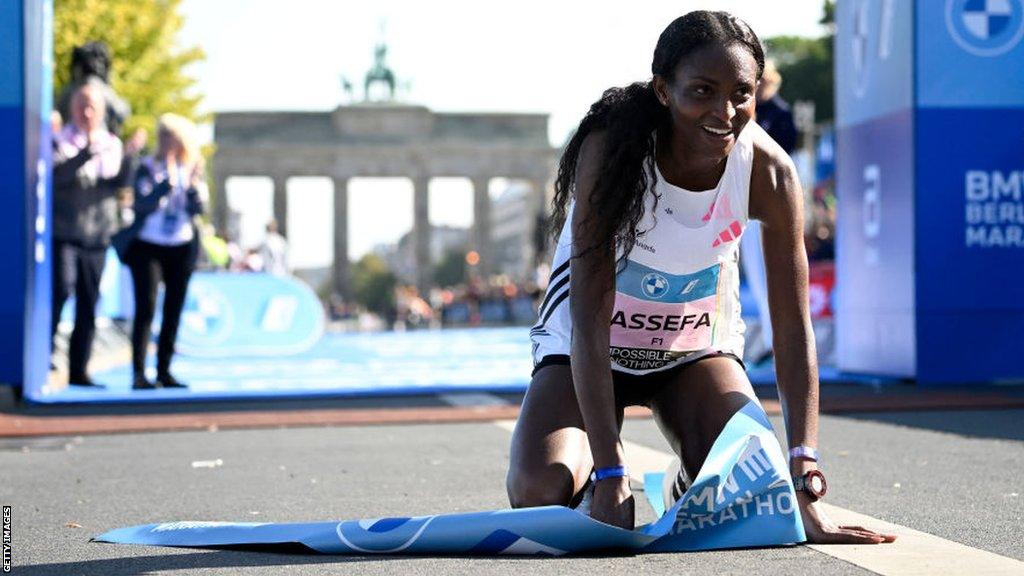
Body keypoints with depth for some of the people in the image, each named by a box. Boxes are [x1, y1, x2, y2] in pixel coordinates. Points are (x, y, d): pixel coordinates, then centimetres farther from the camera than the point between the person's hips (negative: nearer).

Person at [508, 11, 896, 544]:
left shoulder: (768, 171, -23)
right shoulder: (612, 150, -30)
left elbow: (794, 328, -20)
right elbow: (589, 318, -32)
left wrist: (803, 467, -31)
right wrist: (609, 474, -39)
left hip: (699, 345, 2)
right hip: (590, 344, -2)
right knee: (538, 491, -24)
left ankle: (688, 491, 16)